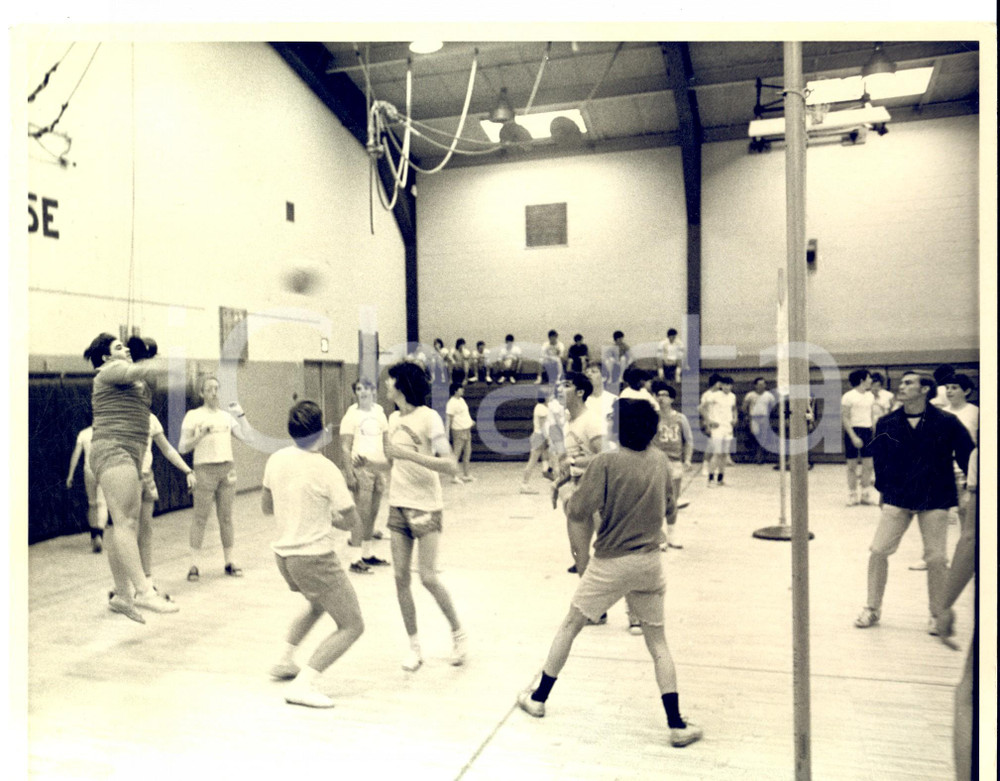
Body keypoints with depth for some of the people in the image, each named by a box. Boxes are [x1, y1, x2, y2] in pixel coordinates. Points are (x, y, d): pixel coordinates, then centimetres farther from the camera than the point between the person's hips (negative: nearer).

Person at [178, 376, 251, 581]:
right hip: (205, 469, -3)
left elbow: (245, 435, 4)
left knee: (226, 517, 6)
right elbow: (183, 447, 0)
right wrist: (200, 435, -16)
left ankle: (229, 562, 11)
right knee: (200, 517, -4)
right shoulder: (193, 416, 3)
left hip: (227, 469, 4)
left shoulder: (227, 416, 14)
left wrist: (241, 415, -7)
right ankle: (194, 565, 1)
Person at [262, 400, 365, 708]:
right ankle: (303, 685, -9)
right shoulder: (325, 468, -18)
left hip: (283, 553, 8)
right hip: (315, 558, -8)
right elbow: (353, 521, -12)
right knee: (352, 626, 1)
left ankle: (285, 661, 38)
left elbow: (266, 507, 15)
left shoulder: (275, 460, 0)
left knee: (318, 605, 34)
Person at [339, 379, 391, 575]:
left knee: (373, 513, 11)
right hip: (360, 469, -6)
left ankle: (368, 554, 22)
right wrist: (349, 473, -16)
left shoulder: (379, 413, 12)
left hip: (379, 467, 6)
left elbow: (387, 441, 17)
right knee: (361, 515, -6)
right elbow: (345, 447, -9)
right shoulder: (351, 416, -5)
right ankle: (356, 560, -2)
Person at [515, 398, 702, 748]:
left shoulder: (607, 462, -17)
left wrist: (582, 555, -7)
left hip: (611, 562, -4)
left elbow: (578, 512, -18)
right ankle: (677, 724, 15)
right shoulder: (660, 460, -1)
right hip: (650, 560, 4)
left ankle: (538, 697, 28)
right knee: (657, 640, 16)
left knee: (570, 625, 14)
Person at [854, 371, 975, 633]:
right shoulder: (887, 424, -1)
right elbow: (879, 458, 8)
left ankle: (938, 615, 24)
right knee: (878, 551, -1)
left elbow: (967, 455, 1)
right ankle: (872, 609, 15)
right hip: (896, 499, 2)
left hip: (935, 501, -2)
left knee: (937, 559, 2)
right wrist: (885, 489, 6)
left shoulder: (947, 423, -7)